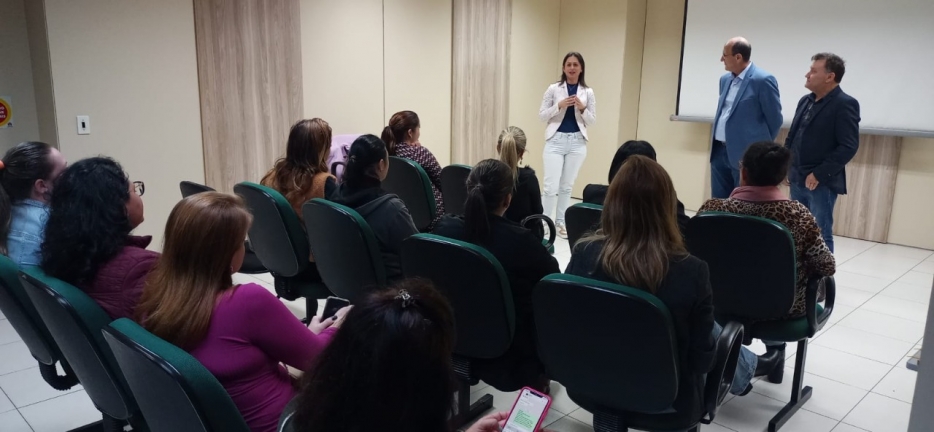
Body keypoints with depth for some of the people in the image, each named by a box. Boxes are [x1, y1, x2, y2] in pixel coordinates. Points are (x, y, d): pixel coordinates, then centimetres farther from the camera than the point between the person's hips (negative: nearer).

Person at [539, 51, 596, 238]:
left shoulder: (588, 92, 5)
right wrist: (559, 105, -15)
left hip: (577, 142, 2)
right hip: (556, 140, -2)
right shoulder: (553, 89, 0)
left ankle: (560, 222, 20)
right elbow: (542, 115, -1)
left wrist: (582, 108, -12)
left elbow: (592, 121, 7)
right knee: (551, 186, -7)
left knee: (567, 186, 10)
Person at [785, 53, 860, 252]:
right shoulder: (806, 101, 12)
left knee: (821, 235, -1)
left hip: (821, 183, -7)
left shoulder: (844, 104, -10)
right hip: (797, 180, 7)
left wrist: (819, 174, -18)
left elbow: (849, 146, -16)